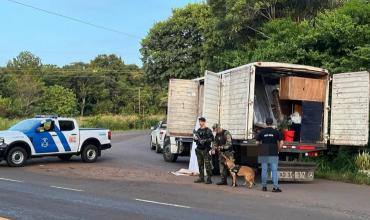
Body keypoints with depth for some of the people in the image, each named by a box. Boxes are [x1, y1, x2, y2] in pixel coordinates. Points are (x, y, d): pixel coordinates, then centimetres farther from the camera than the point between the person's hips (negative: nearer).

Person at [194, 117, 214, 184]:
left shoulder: (208, 130, -5)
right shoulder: (198, 130, 16)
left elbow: (211, 138, -11)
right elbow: (196, 138, 24)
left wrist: (205, 140, -22)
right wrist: (195, 138, 2)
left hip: (205, 149, -7)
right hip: (199, 149, 7)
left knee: (207, 164, -8)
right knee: (200, 164, 11)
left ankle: (209, 179, -5)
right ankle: (201, 178, 18)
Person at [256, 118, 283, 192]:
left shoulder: (262, 132, 3)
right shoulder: (276, 132, 0)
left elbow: (257, 142, 4)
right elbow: (281, 142, -4)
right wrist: (278, 150, 9)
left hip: (264, 154, 2)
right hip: (273, 154, -2)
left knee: (264, 170, 6)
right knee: (274, 170, 0)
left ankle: (264, 186, 11)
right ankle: (275, 187, -4)